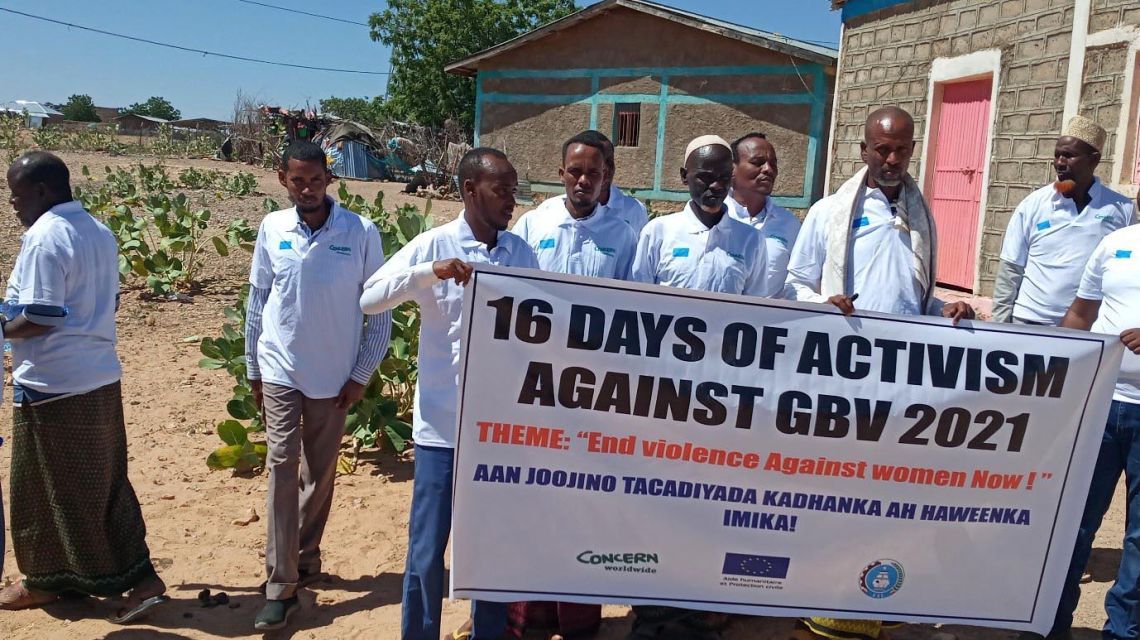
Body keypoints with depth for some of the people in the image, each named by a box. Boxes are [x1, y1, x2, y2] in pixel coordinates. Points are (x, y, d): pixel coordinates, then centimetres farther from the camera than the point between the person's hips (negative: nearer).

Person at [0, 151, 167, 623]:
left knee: (42, 487, 9)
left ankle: (43, 582, 25)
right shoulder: (100, 232, 10)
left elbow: (40, 319, -20)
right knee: (103, 482, 14)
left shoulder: (44, 237, -17)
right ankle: (139, 578, 15)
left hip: (52, 384, -8)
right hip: (101, 377, 8)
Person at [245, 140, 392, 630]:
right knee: (282, 467, -5)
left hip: (335, 376, 0)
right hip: (280, 371, 1)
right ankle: (280, 586, 1)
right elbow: (257, 301, 7)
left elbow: (381, 309, -4)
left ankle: (306, 557, 33)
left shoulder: (361, 233, -9)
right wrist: (253, 368, 9)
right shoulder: (271, 229, -2)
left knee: (320, 474, 12)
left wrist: (363, 373, -4)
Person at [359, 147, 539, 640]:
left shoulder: (522, 253, 6)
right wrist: (429, 272, -24)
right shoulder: (433, 246, -4)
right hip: (443, 424, -3)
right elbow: (368, 299, -12)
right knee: (428, 549, 3)